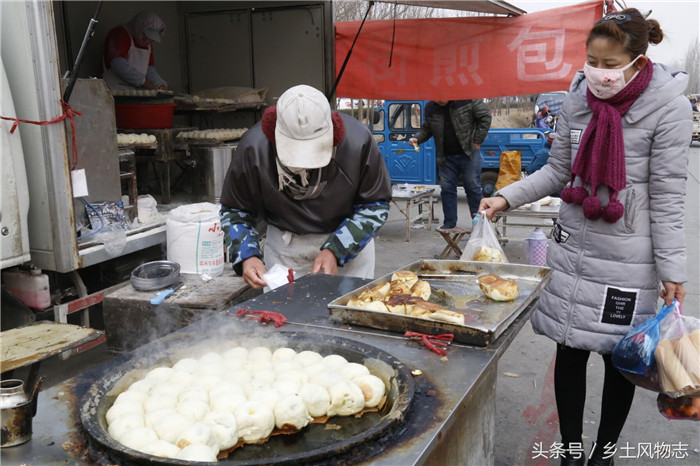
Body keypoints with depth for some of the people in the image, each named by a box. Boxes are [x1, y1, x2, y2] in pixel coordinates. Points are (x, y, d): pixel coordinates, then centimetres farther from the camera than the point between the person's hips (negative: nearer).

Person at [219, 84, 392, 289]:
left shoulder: (358, 141, -25)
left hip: (350, 241, 0)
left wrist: (336, 250, -24)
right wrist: (246, 255, -26)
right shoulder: (254, 147, -23)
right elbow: (234, 210, -8)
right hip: (284, 241, 1)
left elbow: (376, 204, -12)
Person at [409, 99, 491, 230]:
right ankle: (450, 222, 14)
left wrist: (477, 141, -8)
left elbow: (485, 117, -5)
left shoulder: (467, 99, -11)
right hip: (446, 157, 4)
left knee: (473, 187, 1)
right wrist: (417, 138, -9)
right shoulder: (430, 107, 2)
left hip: (468, 153, -4)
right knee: (447, 189, 4)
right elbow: (426, 128, 12)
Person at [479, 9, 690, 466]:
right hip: (573, 248, 4)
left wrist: (672, 270, -10)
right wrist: (506, 197, -3)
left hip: (629, 259, -3)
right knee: (570, 350, 8)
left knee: (620, 356, 10)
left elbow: (667, 195, -10)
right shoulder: (579, 99, 2)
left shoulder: (668, 107, -11)